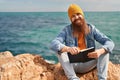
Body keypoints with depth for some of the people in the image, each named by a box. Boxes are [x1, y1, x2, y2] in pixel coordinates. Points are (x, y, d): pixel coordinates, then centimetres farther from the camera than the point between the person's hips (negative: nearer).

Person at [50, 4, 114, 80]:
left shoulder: (91, 28, -3)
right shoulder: (67, 30, -7)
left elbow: (110, 43, -11)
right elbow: (53, 44, -24)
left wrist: (100, 51, -36)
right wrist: (68, 49, -46)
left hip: (88, 64, 1)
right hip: (72, 65, -1)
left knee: (104, 49, -18)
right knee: (60, 50, -27)